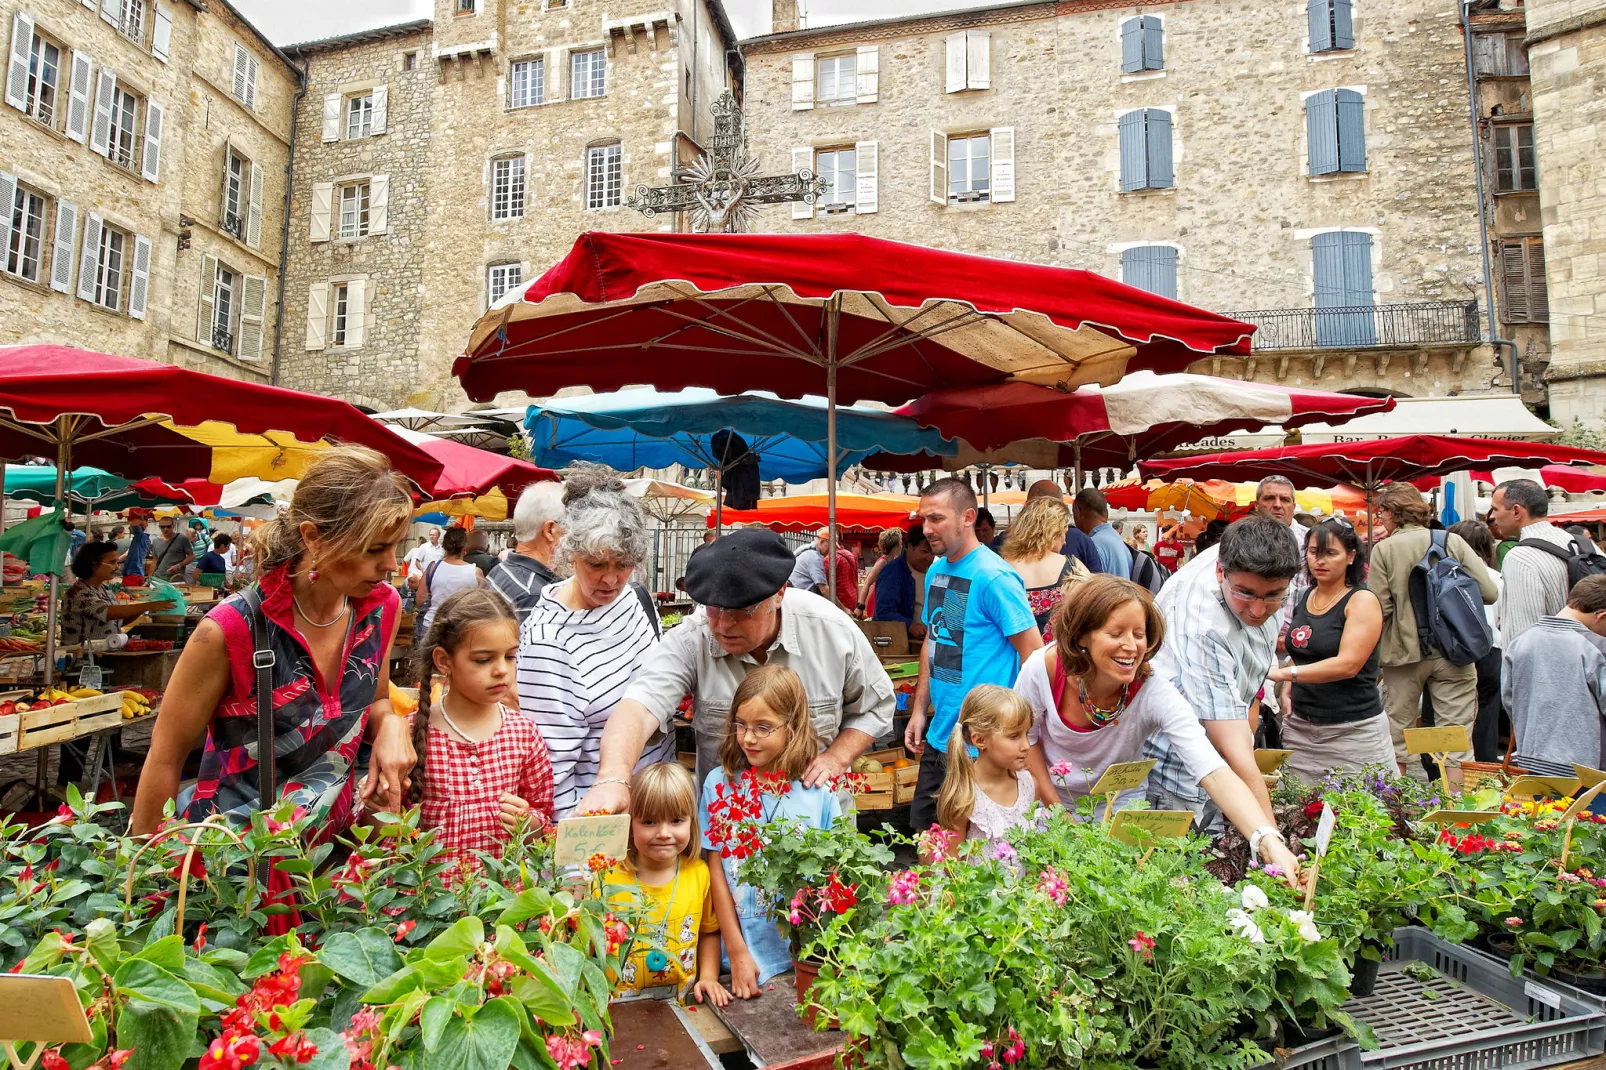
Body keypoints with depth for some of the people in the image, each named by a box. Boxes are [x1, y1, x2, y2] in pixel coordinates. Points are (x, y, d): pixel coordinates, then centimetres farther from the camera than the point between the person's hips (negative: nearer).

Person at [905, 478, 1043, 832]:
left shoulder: (993, 577, -17)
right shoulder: (936, 571, 8)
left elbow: (1035, 654, -16)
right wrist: (919, 711, 13)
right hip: (939, 737, 8)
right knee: (921, 831, 18)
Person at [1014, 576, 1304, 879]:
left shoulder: (1155, 692, -29)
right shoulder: (1044, 668, -28)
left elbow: (1215, 773, -38)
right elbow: (1024, 736, -9)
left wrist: (1270, 842, -51)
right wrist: (1051, 800, -11)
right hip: (1053, 799, 0)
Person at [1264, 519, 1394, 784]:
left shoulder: (1362, 601, -9)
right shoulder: (1305, 597, 9)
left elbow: (1348, 664, -20)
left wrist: (1283, 673, -25)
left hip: (1354, 731, -5)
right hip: (1300, 726, 5)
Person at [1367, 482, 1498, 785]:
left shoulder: (1384, 549, -7)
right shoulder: (1453, 541, -1)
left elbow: (1379, 608, -11)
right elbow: (1489, 592, -3)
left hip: (1404, 652, -1)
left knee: (1397, 735, 11)